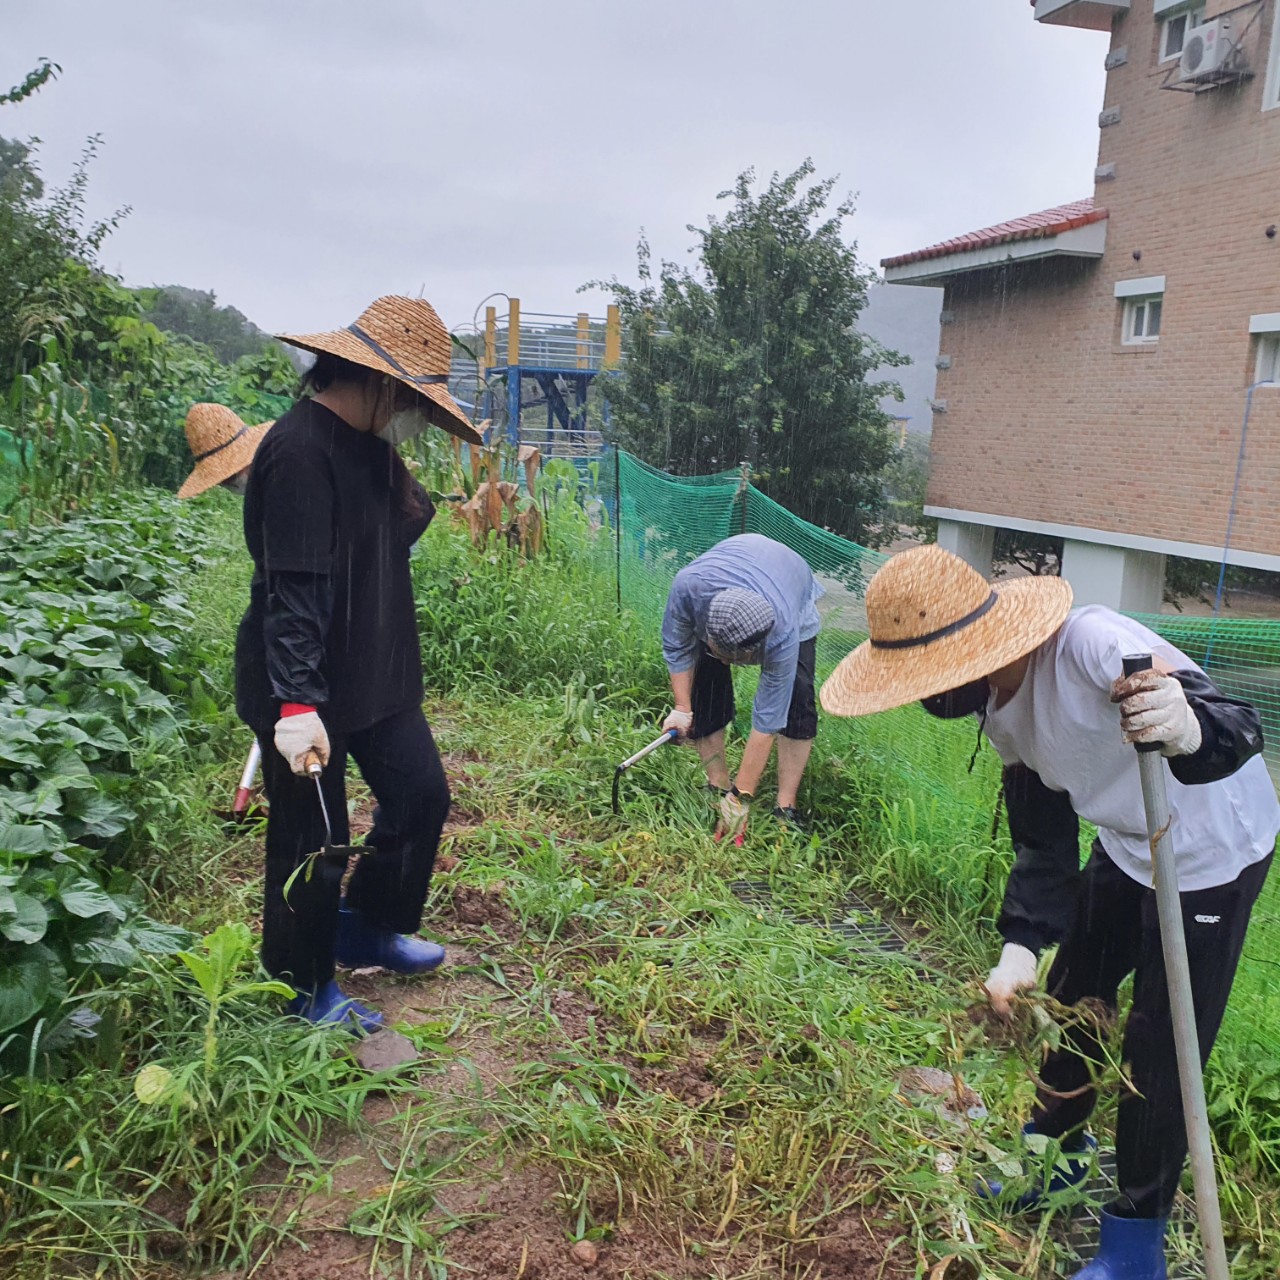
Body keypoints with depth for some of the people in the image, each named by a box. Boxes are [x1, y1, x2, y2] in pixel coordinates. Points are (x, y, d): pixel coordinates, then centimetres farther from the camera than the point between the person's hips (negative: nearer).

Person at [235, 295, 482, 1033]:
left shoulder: (370, 445, 8)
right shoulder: (301, 450, -22)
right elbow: (291, 590, -28)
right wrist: (297, 702, -31)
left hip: (377, 673, 10)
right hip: (308, 692, -9)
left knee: (421, 793, 17)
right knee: (312, 841, 6)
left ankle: (367, 928, 39)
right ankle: (304, 991, 28)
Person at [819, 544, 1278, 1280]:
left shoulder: (1092, 645, -36)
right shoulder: (1000, 704, -8)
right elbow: (1043, 836, 1)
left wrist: (1189, 731, -67)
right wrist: (1021, 943, -4)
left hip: (1214, 853, -8)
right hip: (1126, 847, 8)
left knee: (1161, 1052, 1)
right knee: (1071, 1002, 19)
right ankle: (1057, 1151, 44)